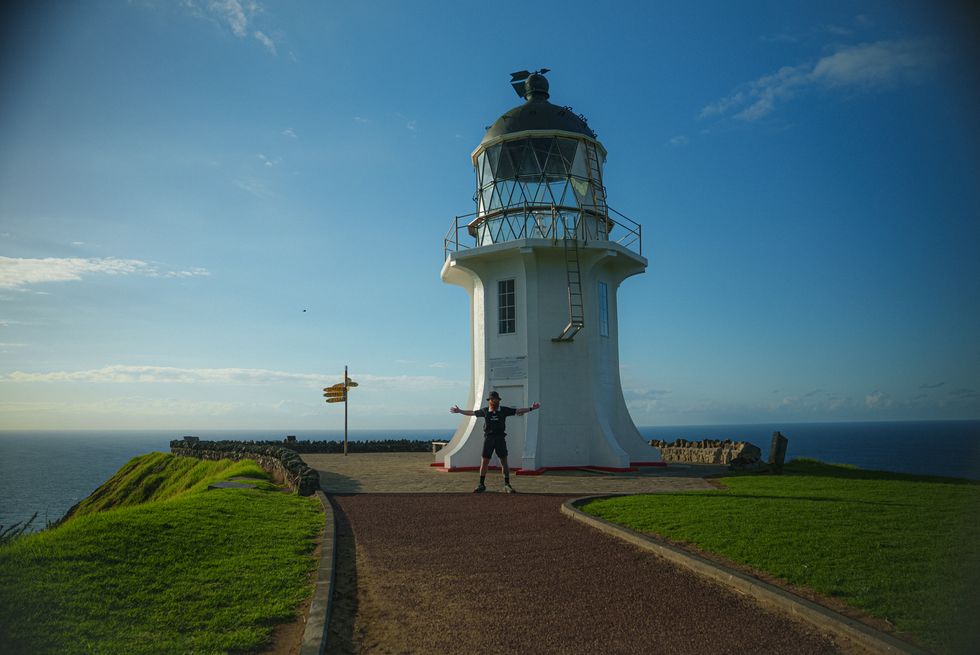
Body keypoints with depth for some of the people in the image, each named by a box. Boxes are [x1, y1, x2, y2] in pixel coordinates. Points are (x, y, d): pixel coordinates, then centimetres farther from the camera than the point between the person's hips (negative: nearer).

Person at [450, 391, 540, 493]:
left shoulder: (504, 410, 2)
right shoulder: (485, 411, 4)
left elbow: (518, 411, 5)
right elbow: (472, 412, 16)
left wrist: (531, 408, 1)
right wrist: (459, 411, 20)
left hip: (500, 439, 0)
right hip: (488, 438, 0)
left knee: (504, 462, 2)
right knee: (484, 462, 1)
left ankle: (507, 485, 12)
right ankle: (482, 485, 12)